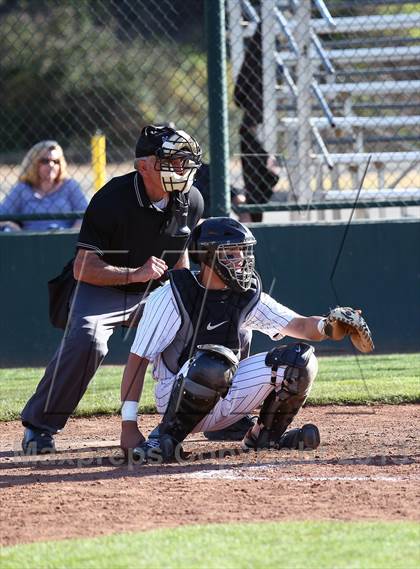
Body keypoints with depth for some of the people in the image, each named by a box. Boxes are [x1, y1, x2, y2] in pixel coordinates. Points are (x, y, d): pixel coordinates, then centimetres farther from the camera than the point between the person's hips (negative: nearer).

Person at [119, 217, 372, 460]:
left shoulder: (248, 296, 4)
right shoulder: (171, 297, -13)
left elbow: (299, 325, -5)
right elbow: (138, 359, -15)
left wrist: (327, 326, -31)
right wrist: (129, 427, -22)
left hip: (226, 398, 6)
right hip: (177, 395, -6)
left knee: (300, 358, -10)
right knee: (213, 361, -39)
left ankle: (266, 435, 8)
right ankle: (164, 438, -20)